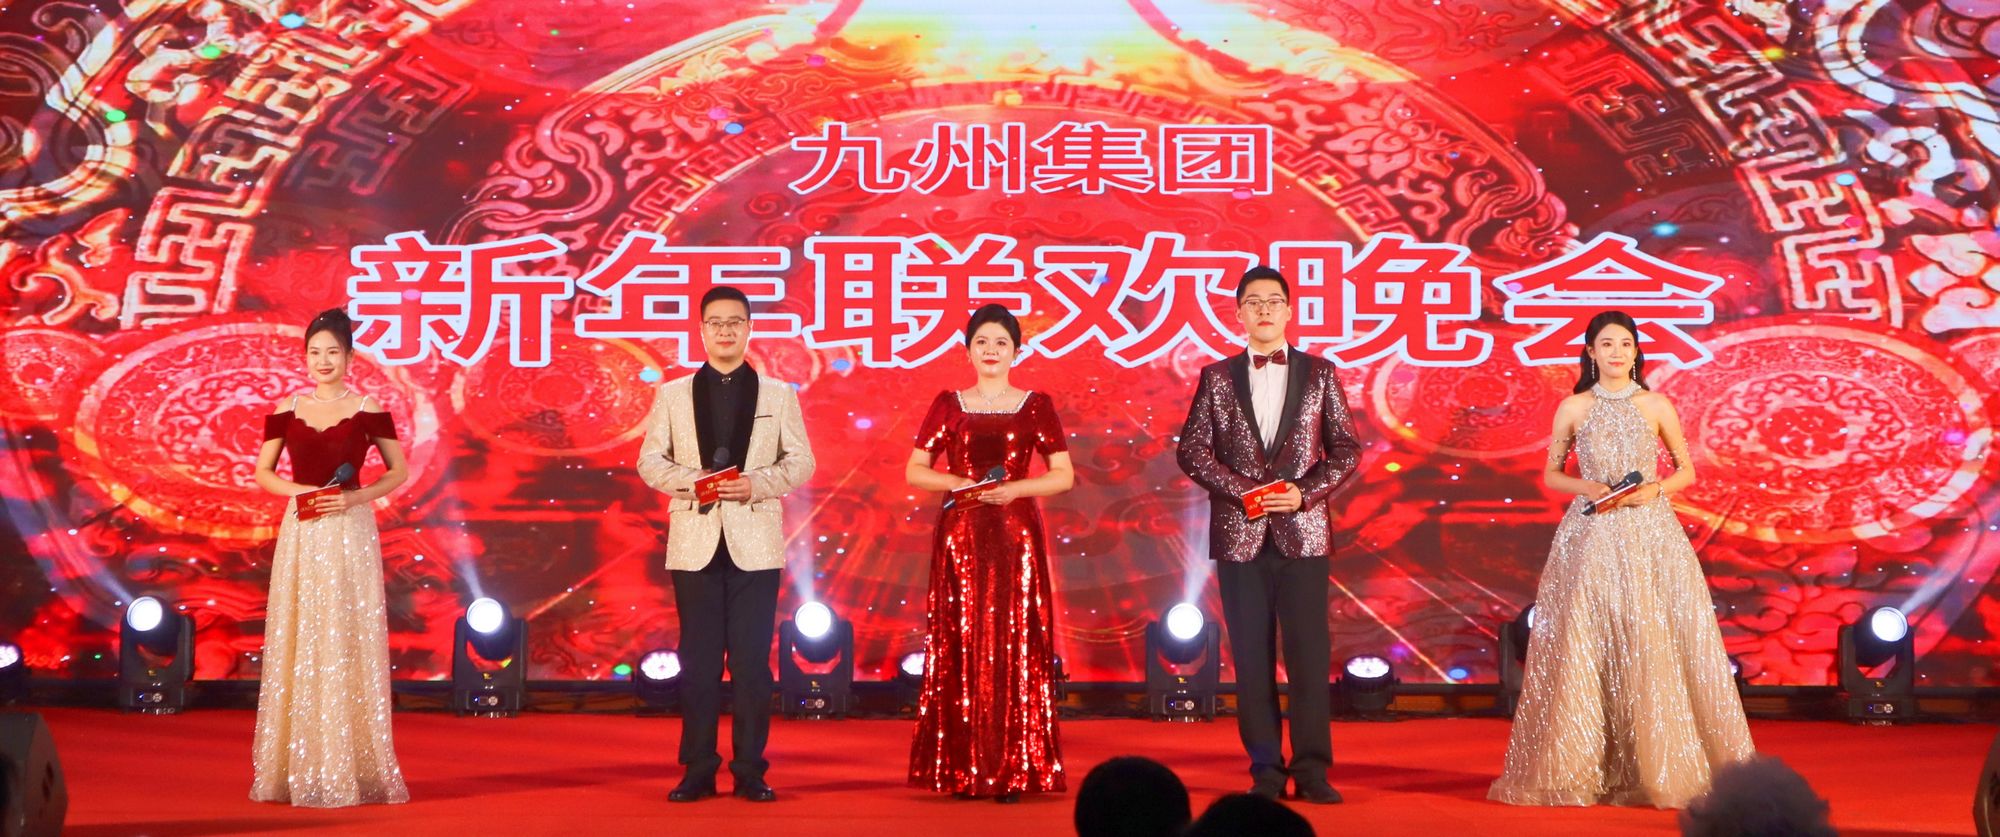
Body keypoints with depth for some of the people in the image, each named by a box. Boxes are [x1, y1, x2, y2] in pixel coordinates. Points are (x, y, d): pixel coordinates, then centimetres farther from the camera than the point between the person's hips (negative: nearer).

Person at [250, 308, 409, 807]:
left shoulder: (367, 410, 0)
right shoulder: (286, 410, 7)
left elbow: (399, 472, 4)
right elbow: (263, 473, 12)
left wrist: (356, 497, -11)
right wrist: (298, 490, -7)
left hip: (349, 534, -2)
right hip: (301, 534, 3)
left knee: (347, 646, -2)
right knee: (296, 645, 3)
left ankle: (351, 768, 4)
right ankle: (298, 769, 10)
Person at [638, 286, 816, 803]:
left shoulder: (778, 395, 10)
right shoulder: (672, 394, 11)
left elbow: (801, 461, 5)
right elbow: (650, 461, 6)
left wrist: (756, 483, -13)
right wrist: (691, 480, -13)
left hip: (755, 544, -1)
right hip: (695, 543, 1)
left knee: (752, 660, -1)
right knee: (698, 660, 2)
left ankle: (750, 771, 5)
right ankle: (698, 771, 8)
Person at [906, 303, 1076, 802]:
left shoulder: (1036, 406, 6)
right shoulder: (948, 405, 8)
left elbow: (1064, 476, 4)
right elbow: (915, 471, 7)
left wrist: (1015, 488, -12)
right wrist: (959, 483, -10)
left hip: (1016, 535, -1)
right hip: (960, 535, 1)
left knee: (1015, 647, -3)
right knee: (961, 648, -1)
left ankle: (1014, 770, 2)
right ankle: (963, 770, 4)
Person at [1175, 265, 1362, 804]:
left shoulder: (1320, 375, 7)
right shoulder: (1217, 378, 7)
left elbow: (1346, 449, 6)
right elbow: (1193, 449, 3)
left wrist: (1306, 492, -9)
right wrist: (1241, 490, -9)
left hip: (1303, 532, 0)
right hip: (1240, 535, 0)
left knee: (1310, 653, -3)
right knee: (1252, 656, 2)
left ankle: (1311, 769, 2)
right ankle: (1265, 769, 8)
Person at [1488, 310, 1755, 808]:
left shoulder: (1656, 406, 5)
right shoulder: (1573, 408, 6)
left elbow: (1687, 470, 11)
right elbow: (1550, 474, 11)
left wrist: (1655, 489, -8)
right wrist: (1586, 487, -7)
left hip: (1649, 536, 0)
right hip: (1590, 538, 0)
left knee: (1653, 648, -4)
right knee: (1583, 650, -2)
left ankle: (1659, 769, 7)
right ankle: (1576, 773, 6)